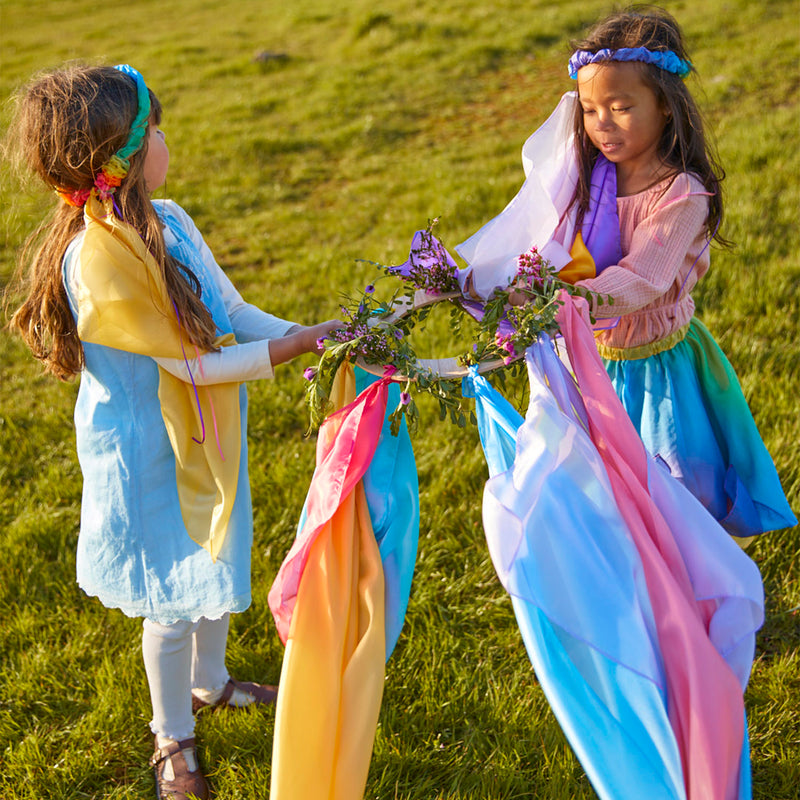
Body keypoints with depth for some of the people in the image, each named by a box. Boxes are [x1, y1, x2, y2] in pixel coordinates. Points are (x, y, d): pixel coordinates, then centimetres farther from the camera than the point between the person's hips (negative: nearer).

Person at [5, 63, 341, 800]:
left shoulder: (166, 220, -6)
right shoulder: (97, 259, -31)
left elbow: (233, 311, 0)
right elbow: (196, 365, -26)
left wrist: (313, 335, -13)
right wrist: (300, 346, -21)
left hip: (203, 432, 8)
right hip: (149, 455, -8)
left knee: (215, 567, 26)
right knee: (176, 600, 10)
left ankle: (209, 682, 53)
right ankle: (172, 740, 35)